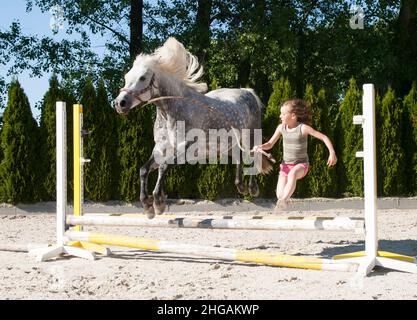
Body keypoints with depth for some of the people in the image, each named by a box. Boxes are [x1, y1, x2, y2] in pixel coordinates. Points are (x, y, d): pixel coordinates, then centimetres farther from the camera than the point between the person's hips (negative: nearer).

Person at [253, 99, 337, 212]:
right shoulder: (281, 127, -2)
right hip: (286, 164, 4)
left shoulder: (303, 128, -16)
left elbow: (324, 137, -13)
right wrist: (259, 147, -14)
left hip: (301, 165, -4)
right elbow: (270, 144, 7)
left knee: (293, 174, -41)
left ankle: (283, 201, -53)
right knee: (279, 195, -13)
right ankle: (282, 200, 23)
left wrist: (332, 153, -26)